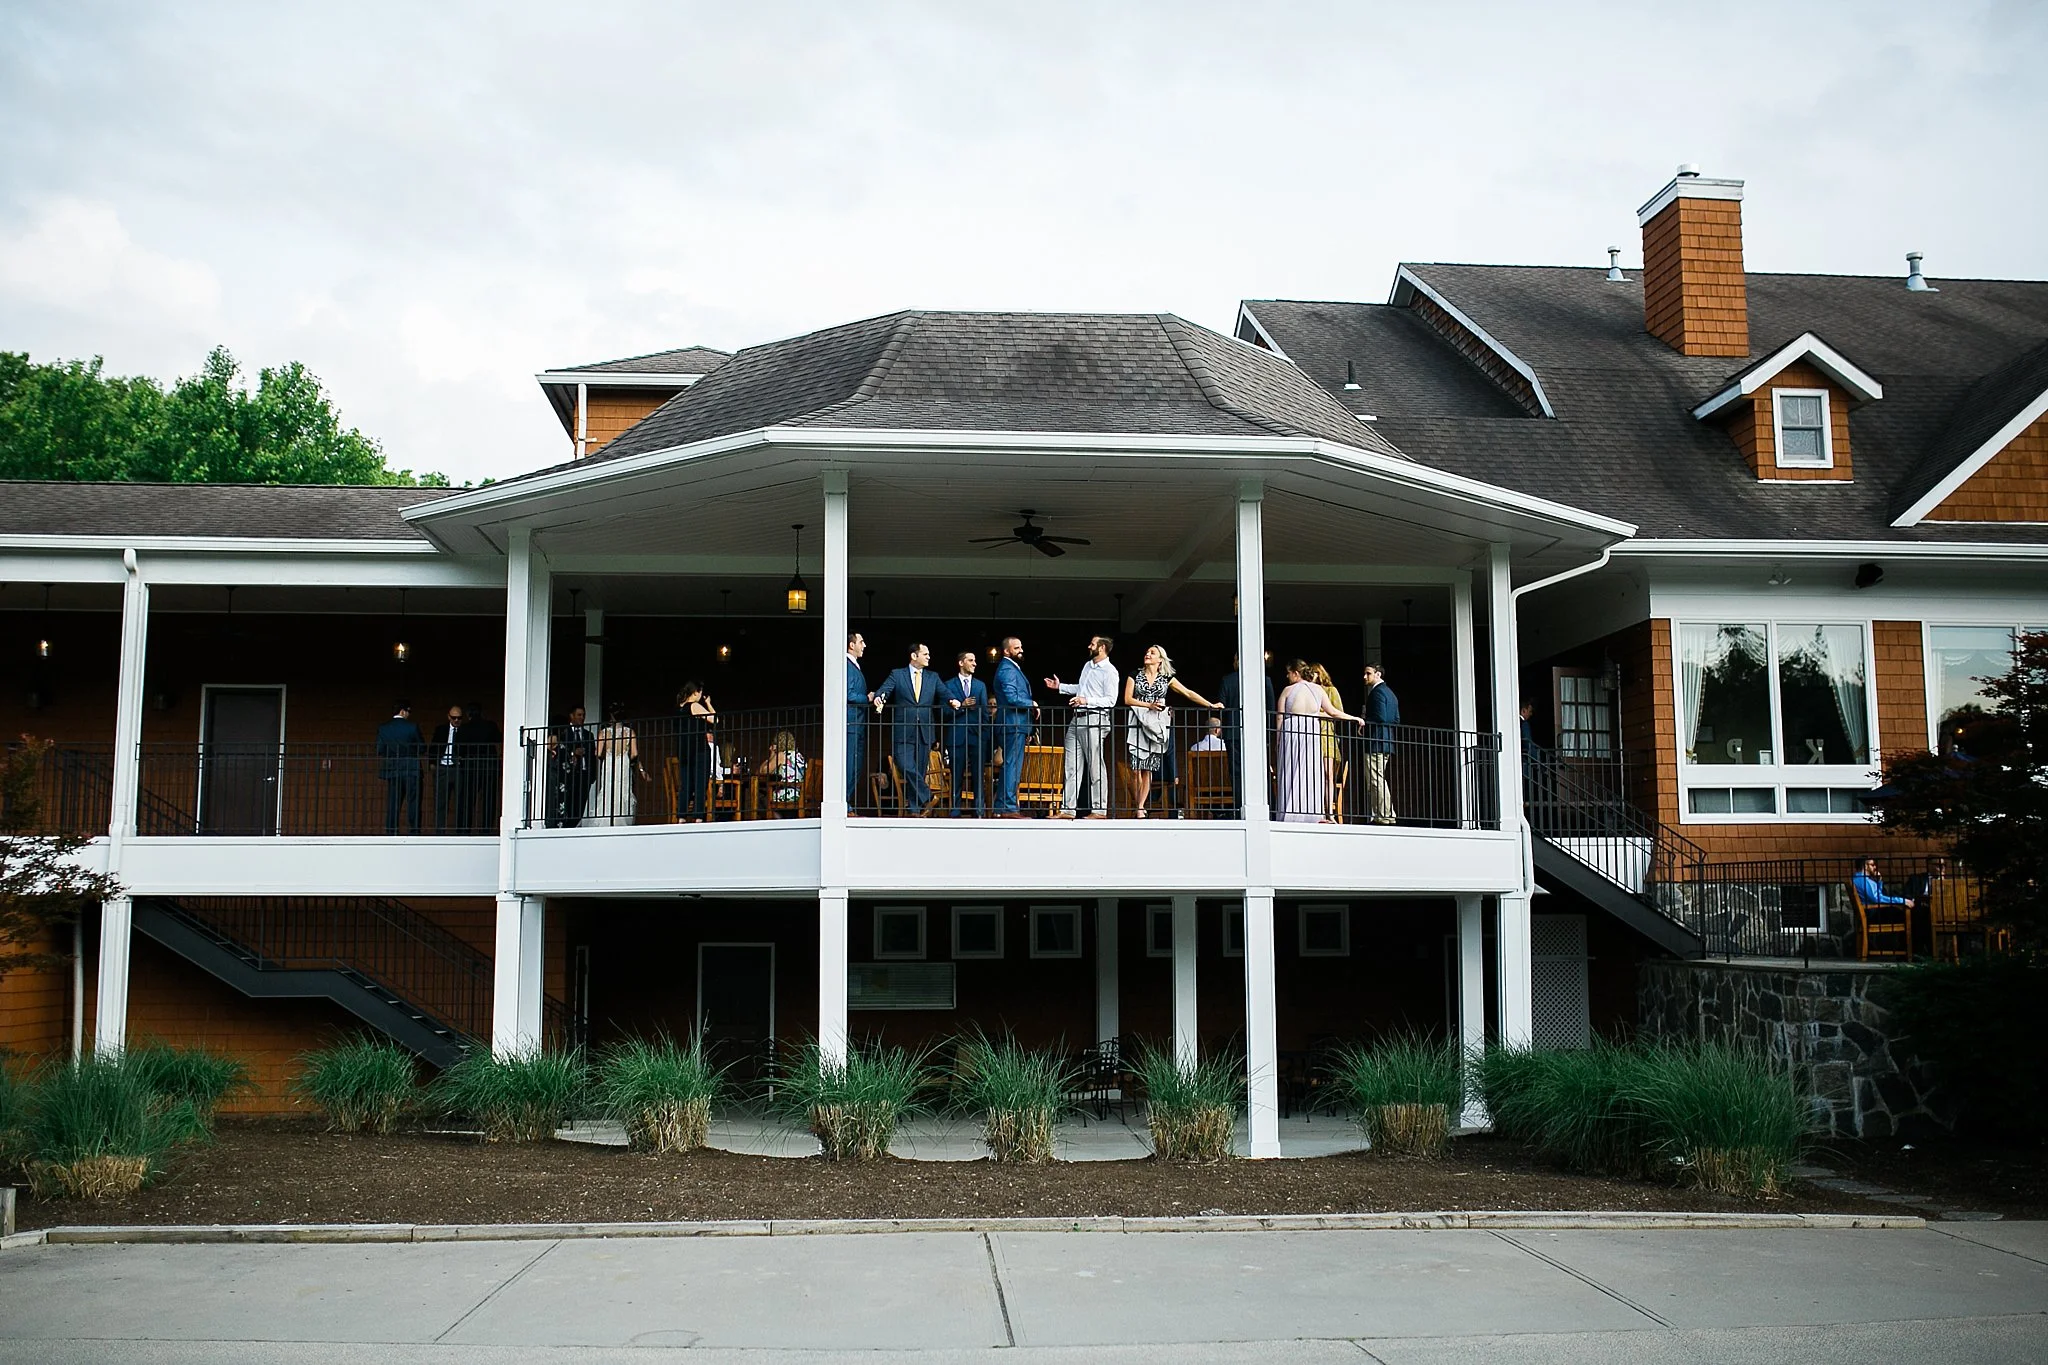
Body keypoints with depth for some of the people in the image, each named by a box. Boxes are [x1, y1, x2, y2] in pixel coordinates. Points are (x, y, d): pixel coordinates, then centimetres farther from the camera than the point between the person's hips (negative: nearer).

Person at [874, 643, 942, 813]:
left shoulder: (932, 677, 15)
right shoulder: (897, 675, 6)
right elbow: (884, 690, -7)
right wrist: (878, 697, -30)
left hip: (924, 732, 3)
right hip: (903, 732, -3)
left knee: (919, 771, 4)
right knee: (906, 767, -18)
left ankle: (915, 809, 9)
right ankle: (926, 797, -7)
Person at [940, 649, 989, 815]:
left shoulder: (981, 685, 14)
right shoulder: (948, 685, 5)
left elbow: (984, 712, 11)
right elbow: (944, 712, -2)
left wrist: (985, 733, 2)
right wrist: (961, 706, -15)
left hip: (977, 736, 2)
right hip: (957, 737, -2)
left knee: (978, 776, 1)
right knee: (956, 777, 1)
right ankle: (955, 810, 7)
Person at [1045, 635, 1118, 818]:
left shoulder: (1109, 672, -9)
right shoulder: (1087, 666, 17)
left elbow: (1110, 700, -15)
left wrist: (1087, 701, -22)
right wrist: (1060, 686, 25)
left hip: (1094, 720, -9)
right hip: (1077, 720, 9)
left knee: (1096, 767, -4)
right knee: (1072, 766, 6)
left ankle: (1099, 810, 1)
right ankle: (1067, 809, 7)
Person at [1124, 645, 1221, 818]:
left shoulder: (1166, 679, 10)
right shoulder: (1135, 676, 8)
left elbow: (1189, 694, 8)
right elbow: (1127, 699, 0)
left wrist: (1211, 705, 3)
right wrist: (1149, 705, -12)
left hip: (1156, 726, 1)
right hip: (1136, 725, -1)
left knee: (1148, 769, -2)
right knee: (1135, 768, -10)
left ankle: (1141, 807, 0)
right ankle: (1139, 806, -3)